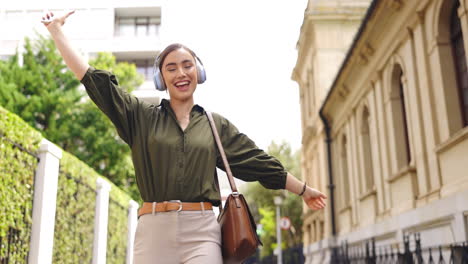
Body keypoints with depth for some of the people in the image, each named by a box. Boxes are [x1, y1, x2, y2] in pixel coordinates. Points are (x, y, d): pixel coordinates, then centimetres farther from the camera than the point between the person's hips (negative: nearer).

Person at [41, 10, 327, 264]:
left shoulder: (216, 124, 14)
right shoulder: (141, 116, 12)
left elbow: (259, 162, 18)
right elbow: (94, 80, 9)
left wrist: (303, 190, 22)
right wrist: (56, 30, 11)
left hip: (201, 230, 0)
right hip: (153, 228, 1)